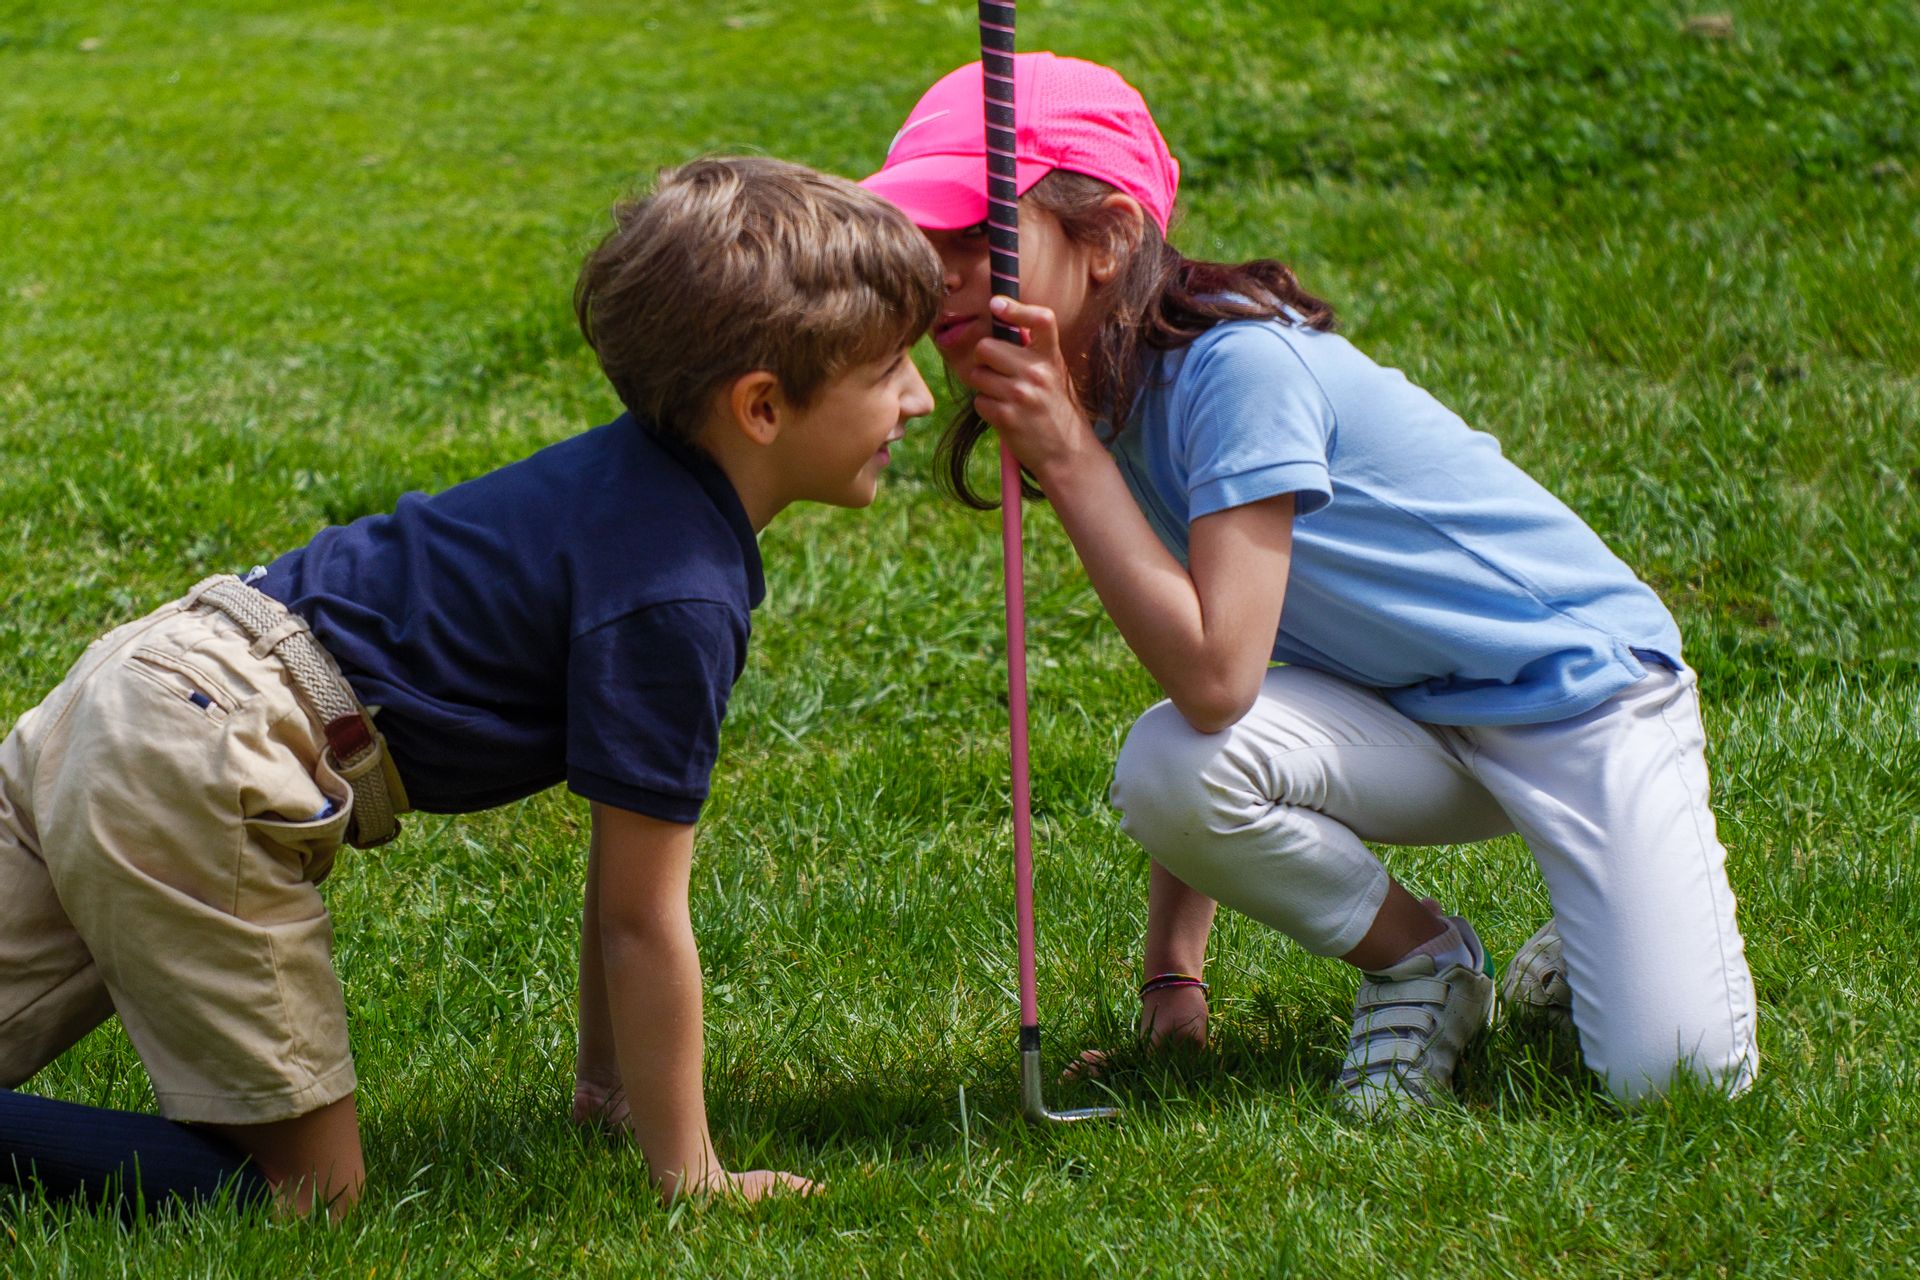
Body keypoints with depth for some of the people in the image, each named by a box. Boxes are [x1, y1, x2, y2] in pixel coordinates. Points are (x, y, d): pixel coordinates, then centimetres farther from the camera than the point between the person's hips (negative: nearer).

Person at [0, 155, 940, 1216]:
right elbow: (643, 917, -12)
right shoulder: (674, 600, -17)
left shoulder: (641, 479, 11)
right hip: (199, 769, -9)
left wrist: (608, 1085, 23)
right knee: (304, 1190, -2)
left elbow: (626, 825, 18)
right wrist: (688, 1171, -2)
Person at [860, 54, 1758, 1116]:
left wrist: (1069, 458, -28)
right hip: (1409, 718, 7)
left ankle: (1597, 946, 13)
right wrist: (1172, 976, 2)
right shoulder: (1112, 404, -1)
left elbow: (1217, 679, -33)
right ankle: (1415, 962, 2)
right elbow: (1195, 683, 4)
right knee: (1164, 769, -24)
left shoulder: (1236, 367, -26)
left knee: (1672, 1080, -23)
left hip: (1579, 681, -7)